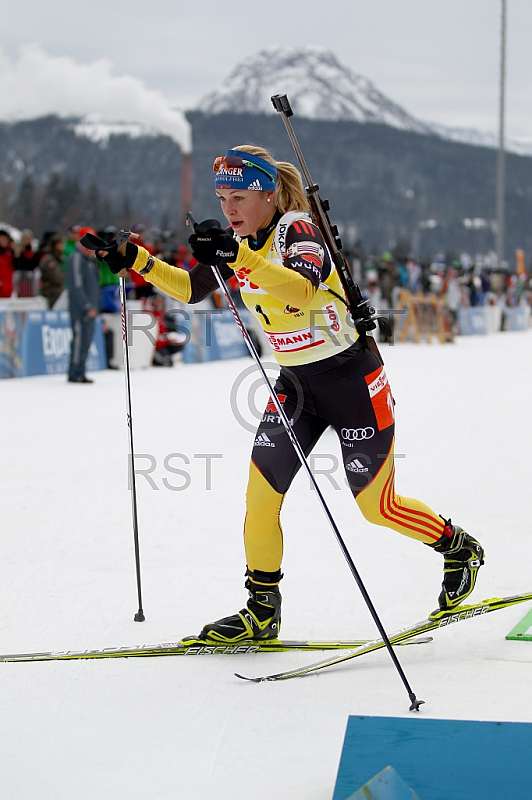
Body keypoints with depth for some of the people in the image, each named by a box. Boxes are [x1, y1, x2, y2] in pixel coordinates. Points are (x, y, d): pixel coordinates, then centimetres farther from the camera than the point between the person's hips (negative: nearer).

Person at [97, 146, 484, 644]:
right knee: (260, 494, -5)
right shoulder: (241, 243, 2)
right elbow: (190, 289, 13)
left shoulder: (297, 229, -20)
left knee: (377, 507, 2)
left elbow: (302, 286, -41)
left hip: (352, 378, -7)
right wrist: (137, 261, 0)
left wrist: (240, 257, -54)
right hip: (295, 382, 7)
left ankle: (459, 547, 28)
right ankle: (261, 612, 8)